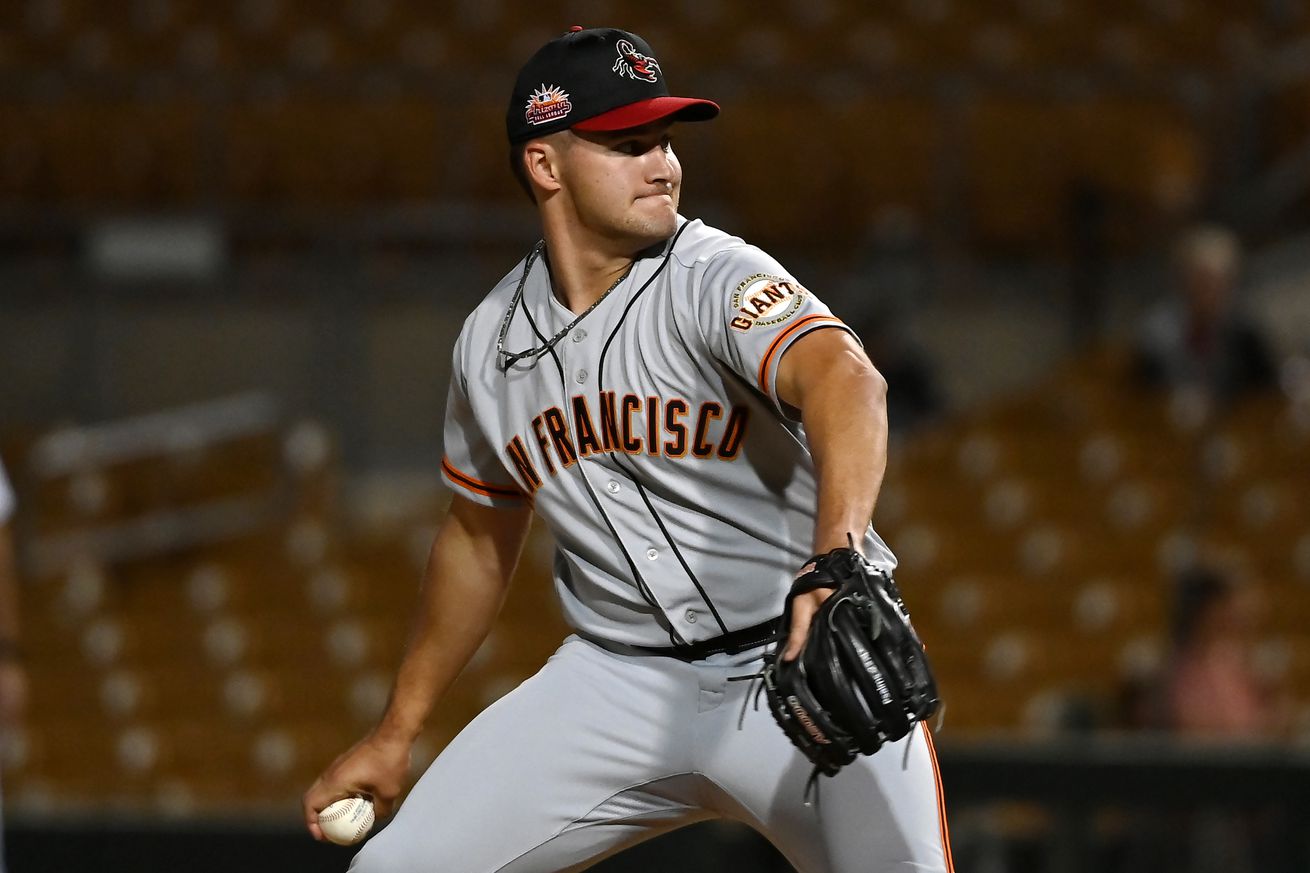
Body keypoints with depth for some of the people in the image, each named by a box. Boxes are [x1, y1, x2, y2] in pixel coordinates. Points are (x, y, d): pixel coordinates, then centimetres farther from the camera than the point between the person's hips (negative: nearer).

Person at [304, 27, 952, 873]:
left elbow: (844, 379, -37)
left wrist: (836, 559, -56)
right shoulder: (493, 340, 2)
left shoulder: (717, 280, -16)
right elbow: (479, 540, 18)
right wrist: (396, 732, 21)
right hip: (624, 677, 4)